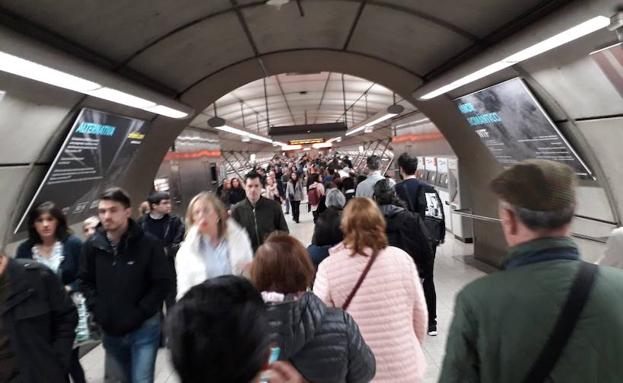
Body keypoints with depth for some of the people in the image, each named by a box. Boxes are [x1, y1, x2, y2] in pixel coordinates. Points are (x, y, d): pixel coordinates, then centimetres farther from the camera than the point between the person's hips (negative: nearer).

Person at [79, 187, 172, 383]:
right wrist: (98, 310, -4)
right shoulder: (92, 245, -4)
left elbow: (163, 283, -12)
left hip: (144, 328, -4)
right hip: (110, 330, 4)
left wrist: (139, 313, -16)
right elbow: (85, 281, 8)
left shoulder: (149, 243, -16)